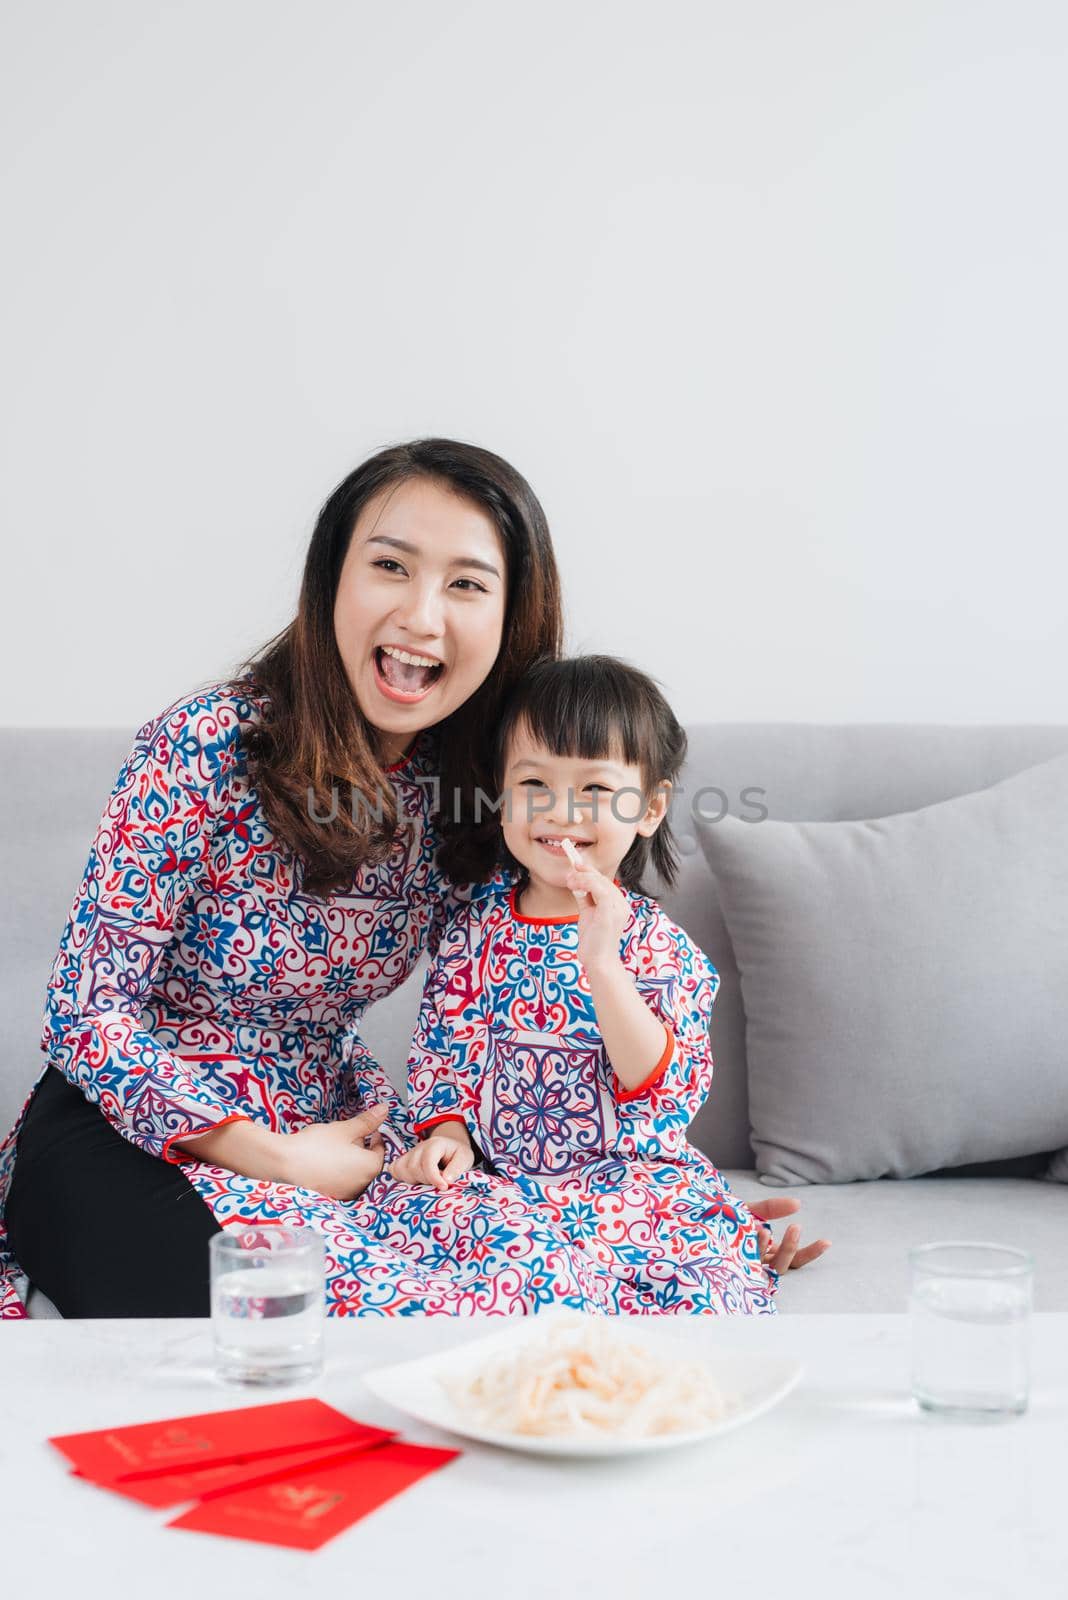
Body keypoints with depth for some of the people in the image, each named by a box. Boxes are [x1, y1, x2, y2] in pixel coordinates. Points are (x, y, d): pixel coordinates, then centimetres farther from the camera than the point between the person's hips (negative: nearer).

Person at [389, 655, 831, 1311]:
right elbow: (443, 1045, 10)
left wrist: (601, 961, -24)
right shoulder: (476, 927, 4)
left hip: (627, 1179, -3)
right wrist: (447, 1132, -9)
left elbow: (666, 1085, -15)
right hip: (493, 1177, 3)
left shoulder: (657, 943, -5)